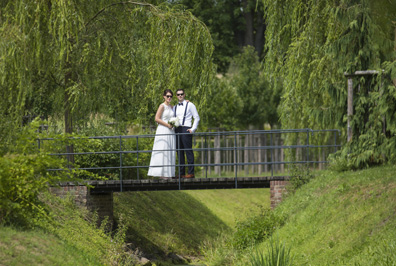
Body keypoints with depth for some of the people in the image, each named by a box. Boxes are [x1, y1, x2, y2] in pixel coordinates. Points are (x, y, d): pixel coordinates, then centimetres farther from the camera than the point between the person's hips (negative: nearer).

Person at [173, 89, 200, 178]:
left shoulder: (190, 105, 3)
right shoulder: (175, 107, 19)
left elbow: (196, 118, 2)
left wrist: (193, 129, -8)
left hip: (186, 130, -6)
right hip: (177, 130, 6)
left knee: (188, 151, -9)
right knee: (179, 152, 4)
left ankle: (191, 173, -10)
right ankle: (181, 173, 6)